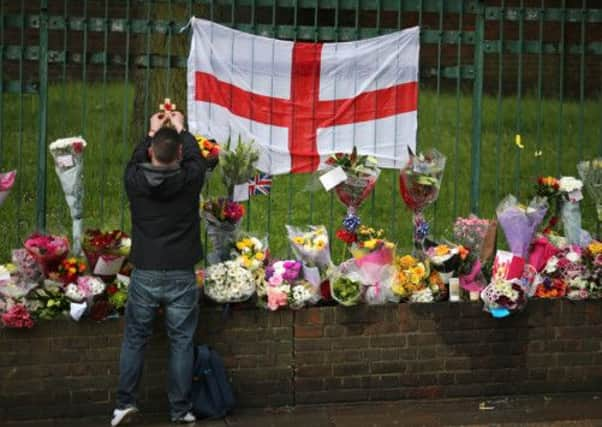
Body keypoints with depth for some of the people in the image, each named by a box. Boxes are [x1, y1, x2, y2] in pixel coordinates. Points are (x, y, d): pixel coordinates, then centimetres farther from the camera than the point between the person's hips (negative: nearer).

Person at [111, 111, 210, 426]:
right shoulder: (190, 180, -10)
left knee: (134, 340, 11)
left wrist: (152, 132, 31)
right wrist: (180, 129, 28)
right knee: (181, 343, 6)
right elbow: (197, 158, 13)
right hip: (182, 276, -1)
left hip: (144, 275, 1)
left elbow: (136, 161, 16)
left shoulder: (135, 181, -8)